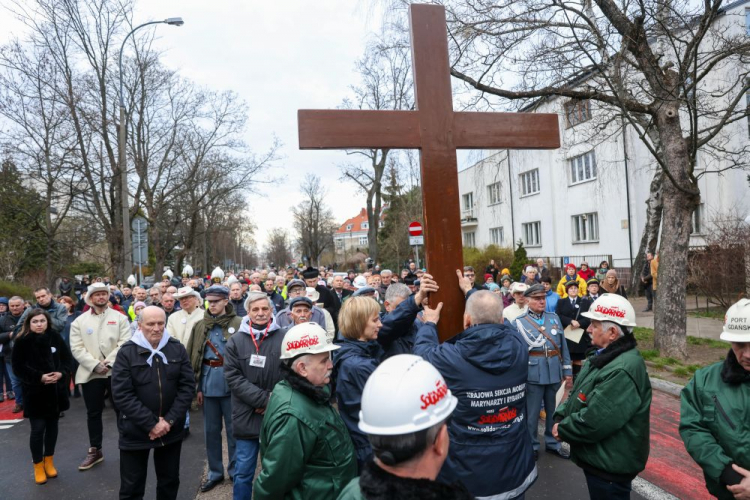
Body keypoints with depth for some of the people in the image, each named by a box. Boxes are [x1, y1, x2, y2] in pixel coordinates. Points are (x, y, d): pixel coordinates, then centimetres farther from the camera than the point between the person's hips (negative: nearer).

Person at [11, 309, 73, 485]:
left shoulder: (55, 337, -3)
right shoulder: (22, 342, -9)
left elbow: (68, 358, 2)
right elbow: (18, 368, -9)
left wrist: (61, 373, -15)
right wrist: (39, 377, -19)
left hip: (55, 390, 3)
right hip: (34, 392, -3)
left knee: (52, 425, 13)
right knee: (37, 429, -1)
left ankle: (49, 461, 30)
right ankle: (38, 466, 18)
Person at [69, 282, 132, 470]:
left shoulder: (120, 318, 2)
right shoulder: (80, 321, 5)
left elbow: (124, 343, -7)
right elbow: (77, 348, -3)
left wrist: (108, 362, -16)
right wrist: (95, 365, -14)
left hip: (116, 372, -1)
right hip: (91, 374, 1)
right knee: (93, 413, 12)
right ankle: (95, 450, 26)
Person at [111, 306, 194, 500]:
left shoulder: (177, 349, -1)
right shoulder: (126, 352, -8)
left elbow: (187, 386, -4)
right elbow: (122, 394, -14)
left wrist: (169, 420, -14)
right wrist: (151, 424, -18)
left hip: (171, 430, 2)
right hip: (135, 431, -2)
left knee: (170, 482, 17)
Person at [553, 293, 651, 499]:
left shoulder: (622, 371, -30)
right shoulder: (603, 355, 5)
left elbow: (593, 422, -31)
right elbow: (577, 394, 11)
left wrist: (563, 430, -14)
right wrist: (561, 417, -5)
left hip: (610, 465, -9)